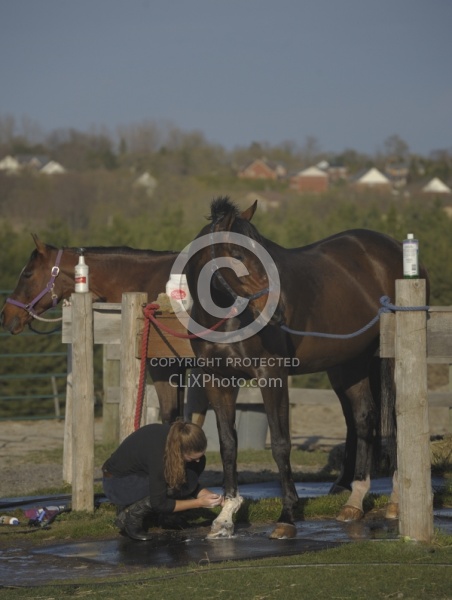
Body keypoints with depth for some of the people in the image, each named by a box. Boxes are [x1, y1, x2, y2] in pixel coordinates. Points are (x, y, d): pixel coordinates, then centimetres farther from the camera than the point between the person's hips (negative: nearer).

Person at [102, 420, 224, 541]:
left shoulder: (180, 438, -16)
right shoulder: (158, 453, -36)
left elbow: (192, 485, 1)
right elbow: (159, 504, -28)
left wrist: (209, 495, -15)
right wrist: (199, 502, -24)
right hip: (117, 483, -8)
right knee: (176, 484, -27)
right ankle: (130, 515, -10)